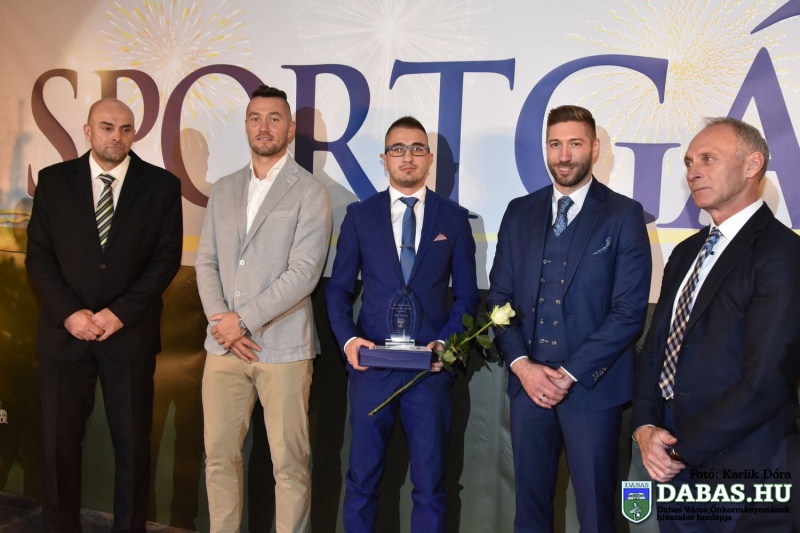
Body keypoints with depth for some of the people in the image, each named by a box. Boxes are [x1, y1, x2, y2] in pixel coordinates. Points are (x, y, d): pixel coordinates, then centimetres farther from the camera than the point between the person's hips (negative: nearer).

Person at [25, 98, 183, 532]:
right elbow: (38, 255, 3)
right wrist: (69, 312, -10)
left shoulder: (161, 185, 1)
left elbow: (166, 259, -3)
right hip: (65, 331, 1)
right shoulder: (54, 180, 6)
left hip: (130, 333, -1)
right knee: (58, 442, 7)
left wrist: (120, 313, -11)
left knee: (133, 444, 6)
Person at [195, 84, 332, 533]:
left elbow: (304, 273, -12)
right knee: (219, 454, 11)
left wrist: (244, 320, -13)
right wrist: (222, 322, -5)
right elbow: (206, 262, 10)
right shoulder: (223, 191, 14)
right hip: (225, 345, 5)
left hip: (282, 346, -4)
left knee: (289, 462, 3)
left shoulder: (310, 192, -3)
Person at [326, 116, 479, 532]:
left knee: (430, 482, 10)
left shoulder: (454, 218, 5)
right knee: (362, 477, 10)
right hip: (372, 361, 1)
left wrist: (445, 342, -10)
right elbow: (339, 288, 6)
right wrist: (347, 338, -10)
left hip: (430, 364, 0)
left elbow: (466, 294, 5)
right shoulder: (360, 215, 6)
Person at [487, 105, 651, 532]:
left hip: (592, 385, -3)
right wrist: (522, 365, -6)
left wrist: (570, 373, -12)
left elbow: (630, 311, -8)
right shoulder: (520, 212, 9)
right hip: (527, 381, 3)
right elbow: (499, 296, 8)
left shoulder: (624, 215, -2)